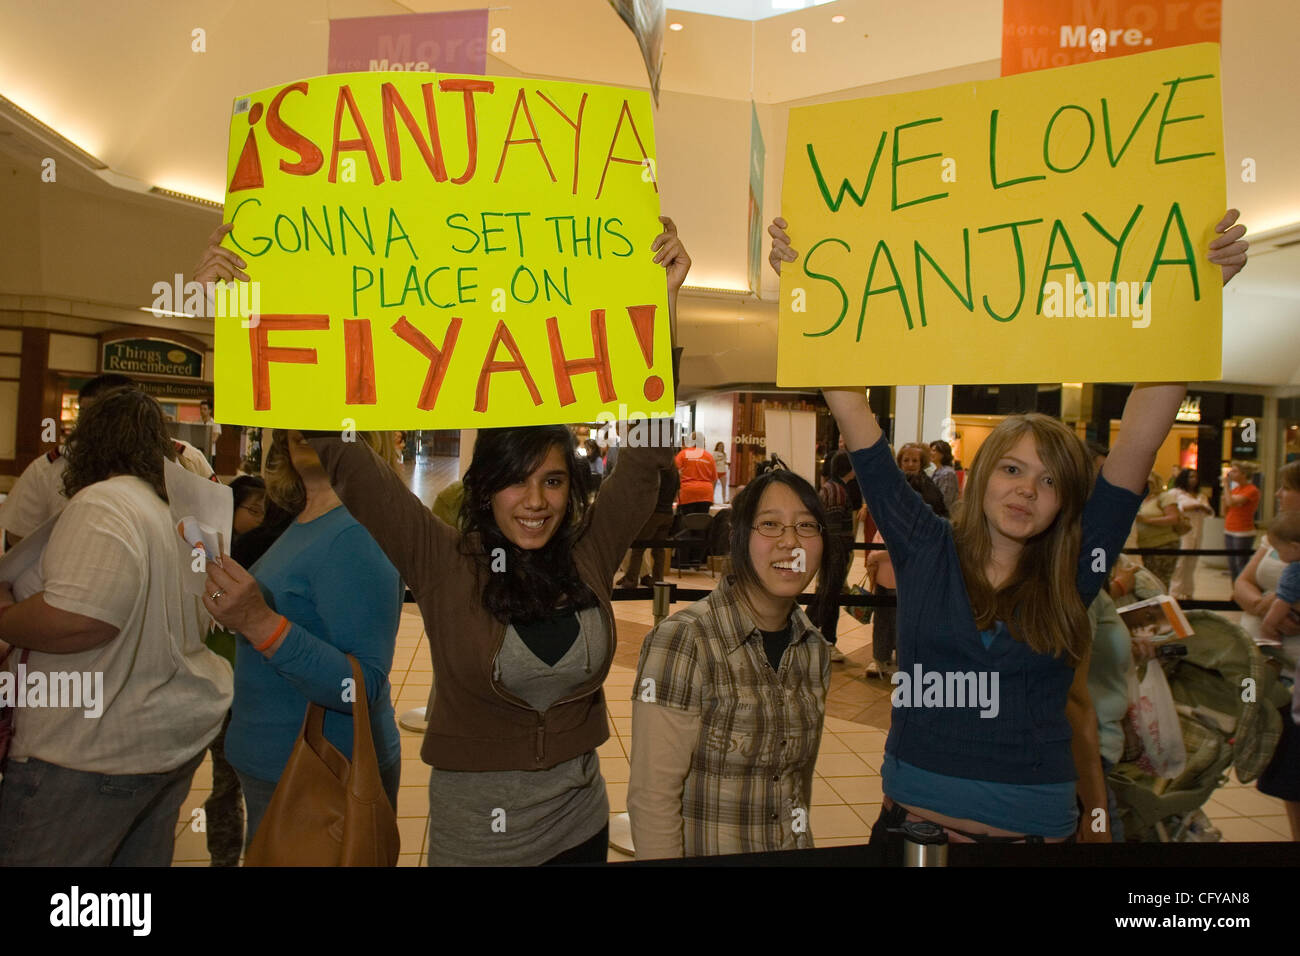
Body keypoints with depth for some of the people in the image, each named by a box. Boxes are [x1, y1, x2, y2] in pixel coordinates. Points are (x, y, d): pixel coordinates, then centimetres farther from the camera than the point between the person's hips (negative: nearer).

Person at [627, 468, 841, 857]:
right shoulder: (681, 642, -22)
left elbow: (800, 775, 8)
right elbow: (652, 798, -21)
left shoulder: (815, 649, -3)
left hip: (793, 856, 5)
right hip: (704, 852, -5)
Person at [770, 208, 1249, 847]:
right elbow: (852, 413, -7)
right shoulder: (923, 550, -4)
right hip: (913, 825, 0)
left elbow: (1144, 429, -7)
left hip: (1038, 829, 1)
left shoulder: (1070, 578, -3)